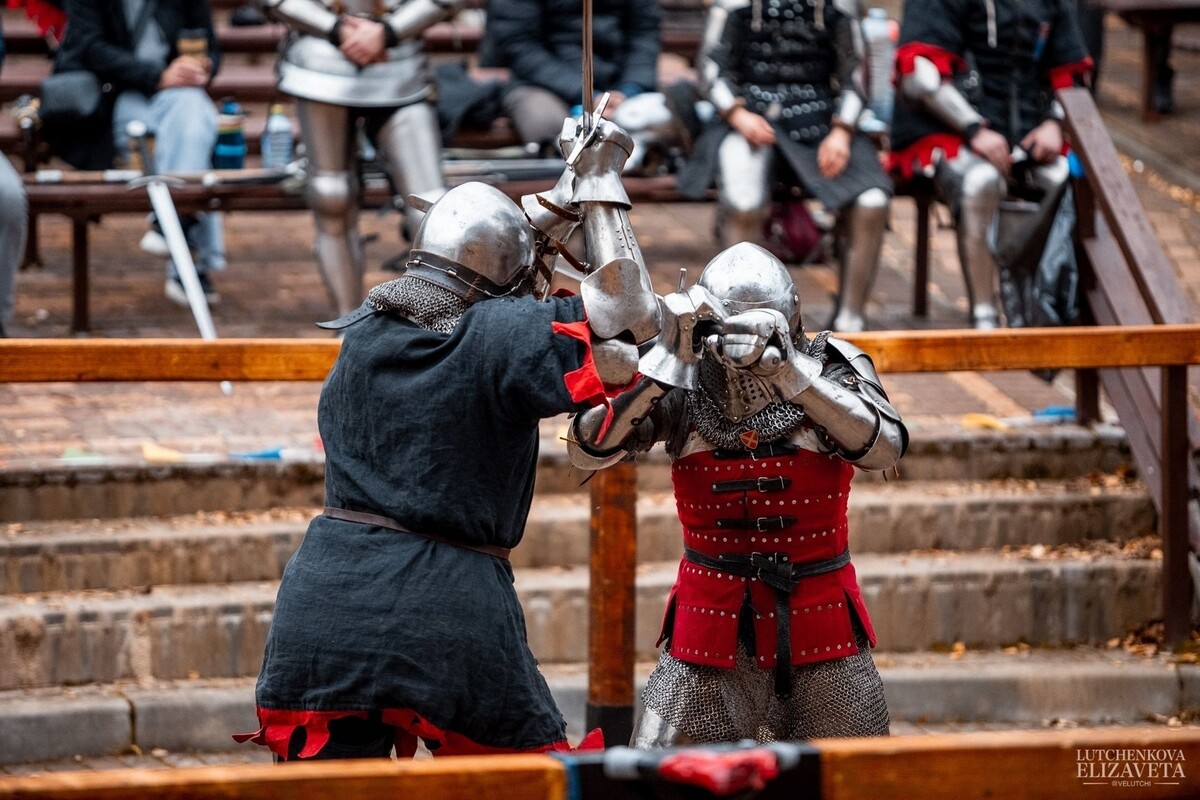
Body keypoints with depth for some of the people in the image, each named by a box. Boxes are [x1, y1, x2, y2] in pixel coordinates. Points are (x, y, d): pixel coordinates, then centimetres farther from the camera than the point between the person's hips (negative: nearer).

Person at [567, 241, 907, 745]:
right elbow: (587, 451, -17)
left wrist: (787, 369, -35)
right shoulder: (680, 387, -7)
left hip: (821, 632, 0)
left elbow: (884, 448, -26)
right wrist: (663, 363, -28)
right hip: (709, 636, 0)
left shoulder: (831, 367, -8)